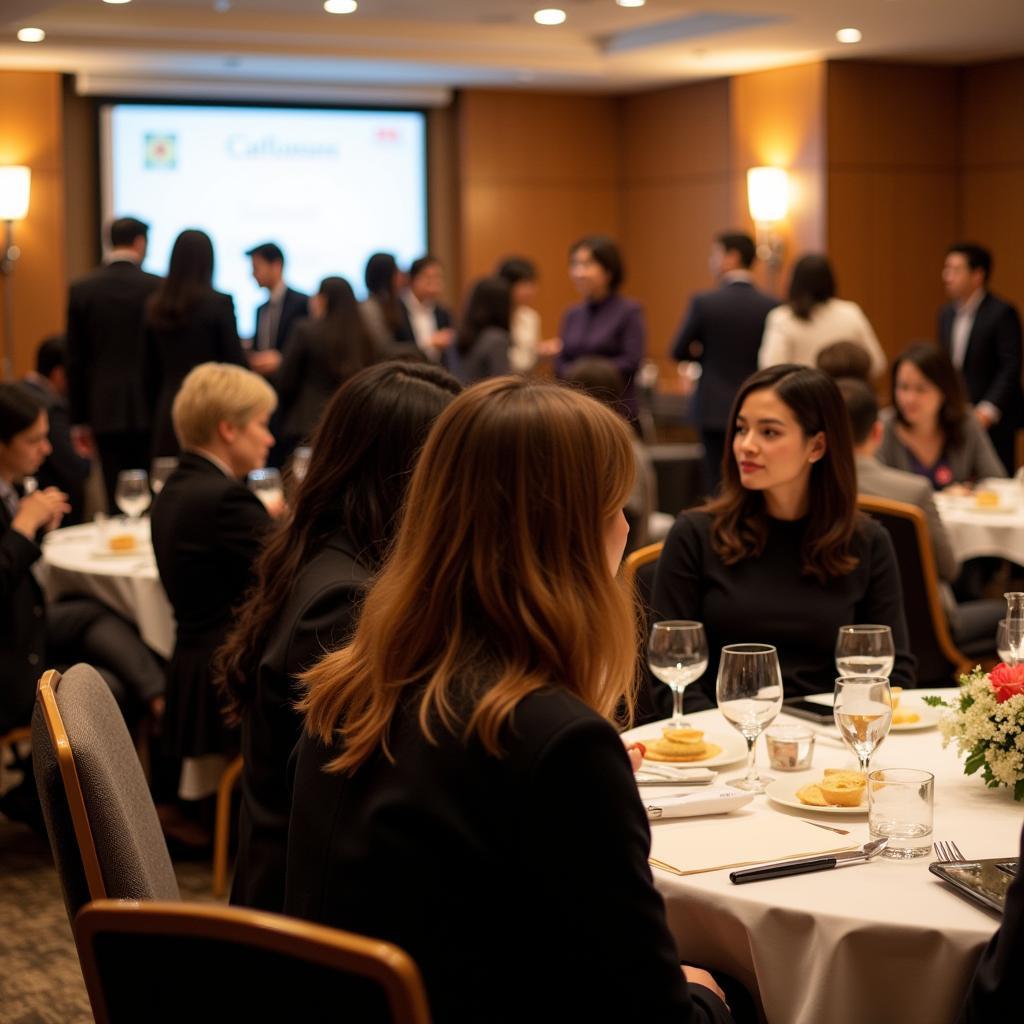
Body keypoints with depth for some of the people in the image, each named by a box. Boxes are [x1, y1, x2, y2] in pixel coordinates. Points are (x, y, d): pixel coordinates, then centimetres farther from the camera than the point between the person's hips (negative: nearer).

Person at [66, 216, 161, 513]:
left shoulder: (81, 289, 1)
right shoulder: (157, 287, -6)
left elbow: (75, 360, 4)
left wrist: (79, 419, 10)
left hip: (105, 410, 2)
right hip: (151, 410, -2)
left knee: (117, 499, 3)